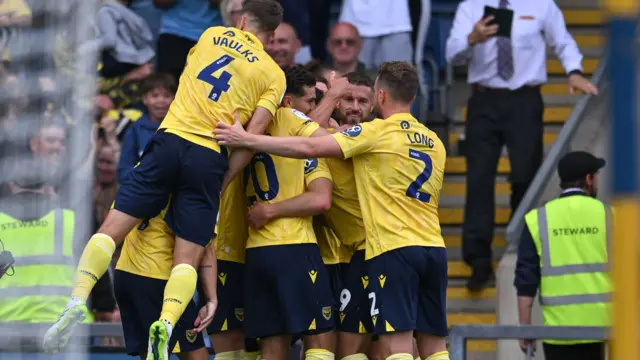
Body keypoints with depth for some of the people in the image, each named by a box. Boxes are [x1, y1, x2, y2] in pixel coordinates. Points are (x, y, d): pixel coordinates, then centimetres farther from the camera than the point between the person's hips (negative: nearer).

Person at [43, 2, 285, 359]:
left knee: (112, 229, 3)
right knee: (188, 258, 1)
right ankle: (166, 323, -25)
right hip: (209, 158, -1)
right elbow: (251, 136, -1)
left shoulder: (213, 35, 16)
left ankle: (78, 301, -17)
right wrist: (222, 183, 3)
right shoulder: (274, 75, 9)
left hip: (171, 140, 1)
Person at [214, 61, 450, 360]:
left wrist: (247, 140, -5)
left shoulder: (378, 132, -4)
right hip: (434, 249, 7)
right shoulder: (434, 142, 15)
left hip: (394, 249, -7)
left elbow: (310, 148, -10)